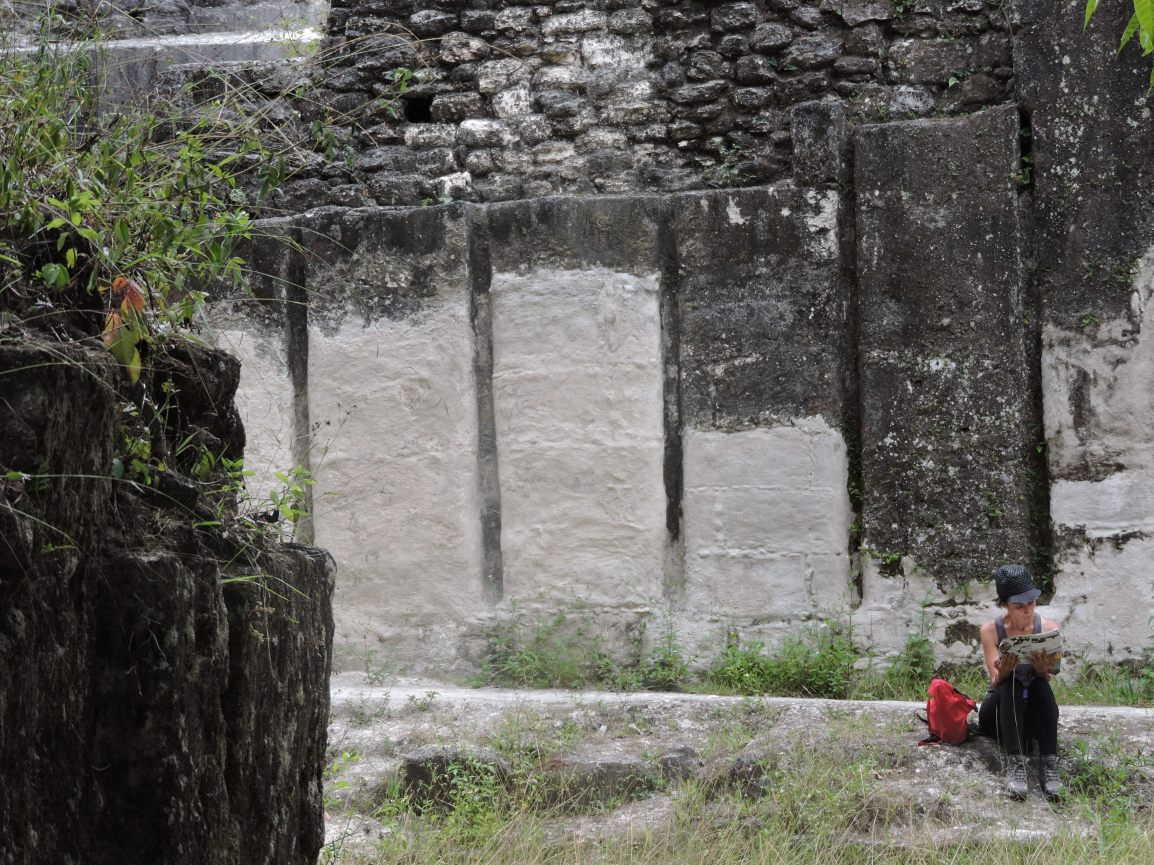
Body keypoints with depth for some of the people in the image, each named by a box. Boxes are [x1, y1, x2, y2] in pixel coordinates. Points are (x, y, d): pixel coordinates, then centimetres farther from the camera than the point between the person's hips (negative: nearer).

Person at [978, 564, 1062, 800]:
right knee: (1011, 682, -33)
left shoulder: (1048, 629, -6)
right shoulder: (991, 630, -8)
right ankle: (1015, 763, -47)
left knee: (1040, 683, -31)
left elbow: (1048, 675, -17)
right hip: (1000, 711, -1)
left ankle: (1049, 764, -42)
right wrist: (1003, 671, -41)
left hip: (1034, 713, 1)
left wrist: (1043, 668, -41)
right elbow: (996, 680, -17)